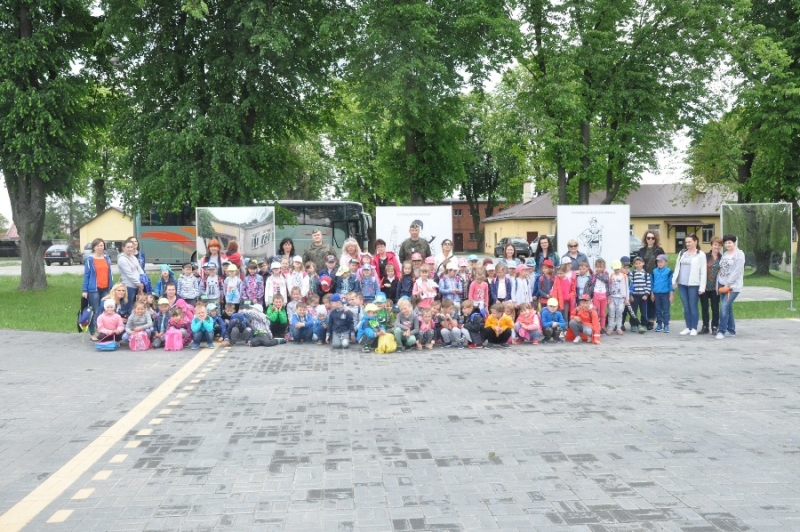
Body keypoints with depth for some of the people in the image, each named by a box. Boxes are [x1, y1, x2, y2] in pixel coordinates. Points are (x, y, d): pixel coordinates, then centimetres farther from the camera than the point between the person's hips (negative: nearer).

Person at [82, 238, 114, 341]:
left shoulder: (107, 258, 12)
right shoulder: (89, 259, -2)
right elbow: (86, 275, -3)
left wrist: (112, 288, 11)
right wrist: (84, 290, -7)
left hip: (105, 289, 4)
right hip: (94, 289, -4)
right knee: (95, 311, -3)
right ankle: (92, 334, 4)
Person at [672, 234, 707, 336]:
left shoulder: (700, 255, -3)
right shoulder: (682, 253, 13)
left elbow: (703, 272, -6)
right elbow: (677, 267, 17)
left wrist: (702, 287, -10)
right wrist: (674, 281, 12)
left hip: (693, 285, -5)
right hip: (682, 284, 5)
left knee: (693, 307, -1)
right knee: (686, 307, 8)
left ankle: (694, 328, 6)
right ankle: (688, 327, 15)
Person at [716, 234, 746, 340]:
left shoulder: (739, 254, -7)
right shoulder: (724, 254, 14)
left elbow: (737, 271, -13)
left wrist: (728, 284, -15)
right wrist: (718, 284, 7)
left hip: (733, 285, -7)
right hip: (723, 285, 7)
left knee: (724, 307, -16)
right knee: (728, 308, 9)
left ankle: (721, 331, -13)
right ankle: (731, 331, 17)